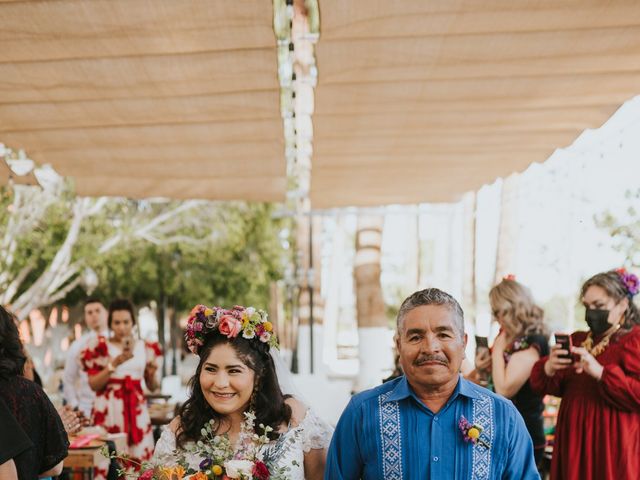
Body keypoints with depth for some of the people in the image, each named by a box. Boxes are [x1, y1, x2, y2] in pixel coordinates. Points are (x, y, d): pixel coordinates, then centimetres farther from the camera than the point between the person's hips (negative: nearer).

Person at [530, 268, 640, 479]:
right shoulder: (577, 340, 14)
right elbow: (542, 384, 9)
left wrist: (600, 373, -26)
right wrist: (549, 369, -13)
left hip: (612, 445, -6)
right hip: (574, 441, 6)